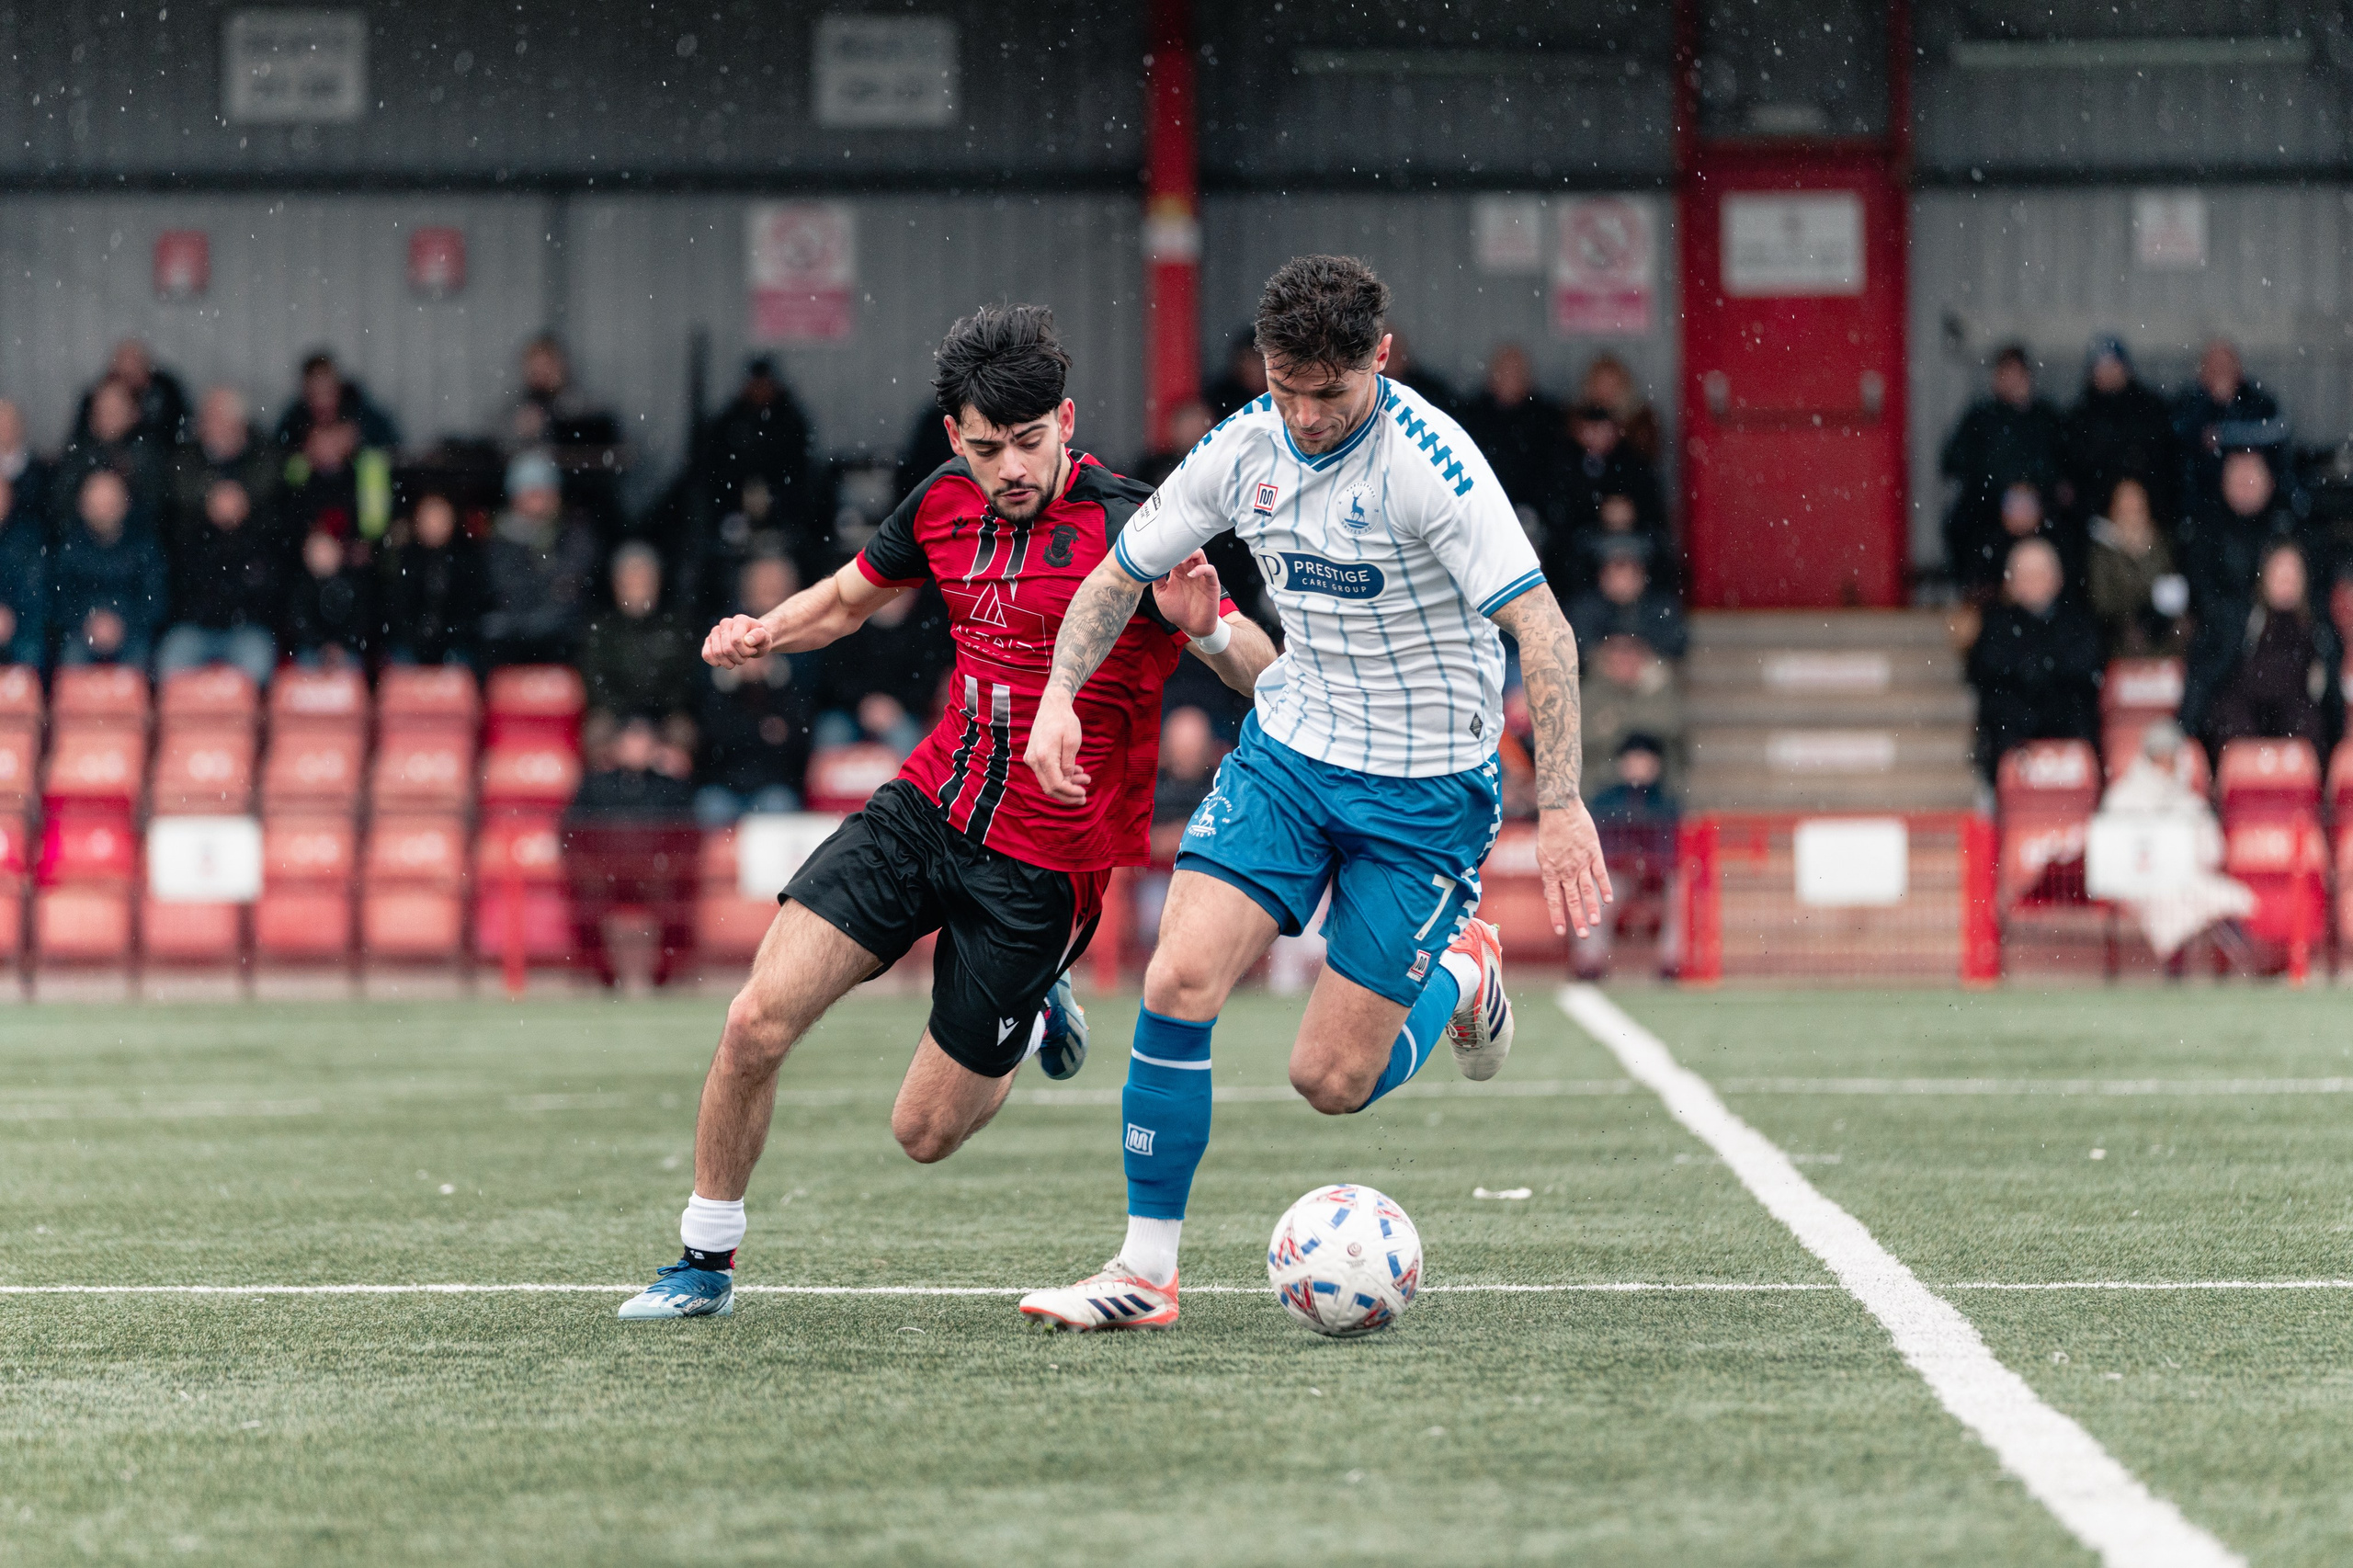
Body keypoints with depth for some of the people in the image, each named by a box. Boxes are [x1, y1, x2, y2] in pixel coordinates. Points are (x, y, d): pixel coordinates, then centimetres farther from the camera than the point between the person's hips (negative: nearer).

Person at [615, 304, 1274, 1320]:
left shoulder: (1129, 532, -18)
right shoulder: (948, 504, 0)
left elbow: (1265, 677, -19)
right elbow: (851, 596, 20)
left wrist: (1206, 627, -41)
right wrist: (760, 633, -1)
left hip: (1044, 865, -4)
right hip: (929, 807, 4)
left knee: (925, 1133, 2)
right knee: (757, 1021, -11)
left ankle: (1035, 1012, 33)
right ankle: (707, 1261, 8)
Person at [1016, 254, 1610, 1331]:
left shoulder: (1428, 461, -21)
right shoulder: (1244, 449, -4)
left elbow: (1542, 628, -24)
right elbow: (1120, 574, 9)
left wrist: (1561, 807, -31)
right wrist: (1060, 694, -8)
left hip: (1425, 787, -5)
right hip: (1288, 752, 5)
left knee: (1331, 1080, -5)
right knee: (1181, 978, -15)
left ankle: (1462, 980, 29)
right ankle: (1145, 1271, -4)